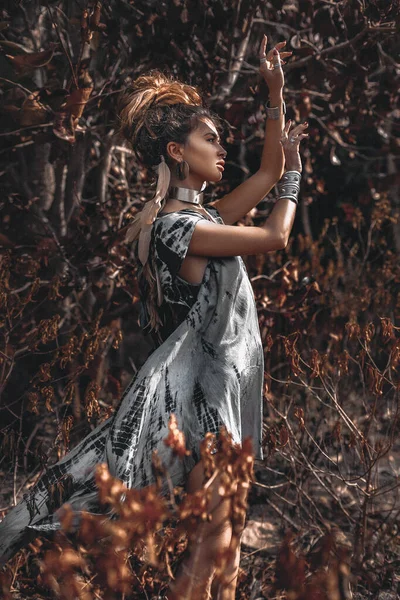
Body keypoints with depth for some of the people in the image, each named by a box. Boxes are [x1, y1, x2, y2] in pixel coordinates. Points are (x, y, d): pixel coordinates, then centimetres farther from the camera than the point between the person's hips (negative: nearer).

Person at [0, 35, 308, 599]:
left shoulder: (206, 216, 12)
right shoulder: (173, 226, -15)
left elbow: (268, 171, 20)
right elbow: (274, 236, -11)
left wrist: (276, 91, 16)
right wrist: (294, 172, 5)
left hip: (234, 382, 9)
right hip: (203, 388, -9)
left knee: (230, 536, 10)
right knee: (209, 546, -8)